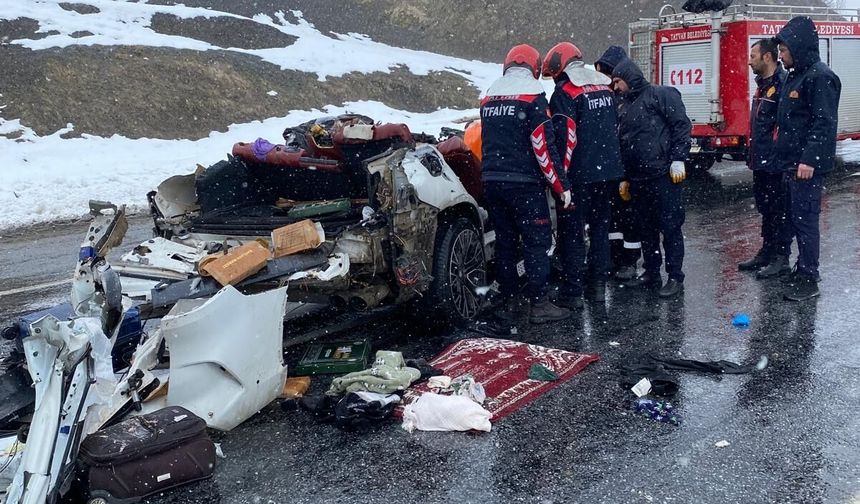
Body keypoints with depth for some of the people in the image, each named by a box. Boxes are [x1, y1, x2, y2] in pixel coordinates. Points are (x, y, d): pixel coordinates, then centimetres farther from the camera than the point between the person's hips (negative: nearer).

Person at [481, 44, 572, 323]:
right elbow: (543, 145, -12)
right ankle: (538, 304, 0)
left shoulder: (490, 95, 14)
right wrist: (561, 185, -9)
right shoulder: (532, 94, -7)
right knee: (536, 242, 0)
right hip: (524, 183, -6)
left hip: (492, 181, 6)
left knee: (505, 242, 12)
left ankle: (509, 302, 16)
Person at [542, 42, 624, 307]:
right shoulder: (604, 86, 13)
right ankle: (598, 285, 20)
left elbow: (565, 137, -17)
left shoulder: (565, 92, -11)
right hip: (610, 172, 7)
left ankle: (572, 292, 2)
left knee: (571, 233, 0)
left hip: (580, 174, -7)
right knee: (600, 228, 16)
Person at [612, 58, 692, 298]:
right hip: (637, 179, 8)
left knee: (670, 227, -3)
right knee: (645, 228, 13)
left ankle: (675, 277, 3)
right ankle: (651, 273, 24)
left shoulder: (662, 94, -2)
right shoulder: (624, 108, 20)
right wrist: (624, 177, 20)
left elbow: (681, 125, -9)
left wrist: (678, 160, -16)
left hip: (664, 175, -8)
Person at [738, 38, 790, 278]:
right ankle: (767, 252, 29)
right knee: (765, 207, 17)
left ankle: (781, 258, 9)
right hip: (761, 160, 10)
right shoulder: (763, 84, 15)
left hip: (776, 162, -10)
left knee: (779, 209, 0)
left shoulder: (783, 83, -16)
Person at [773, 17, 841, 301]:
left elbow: (824, 123, -20)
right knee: (795, 216, 15)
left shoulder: (820, 77, -14)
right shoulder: (795, 76, 16)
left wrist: (809, 159, -25)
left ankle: (809, 279, 1)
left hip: (807, 166, -10)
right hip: (792, 163, 10)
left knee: (805, 219, -6)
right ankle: (803, 267, 26)